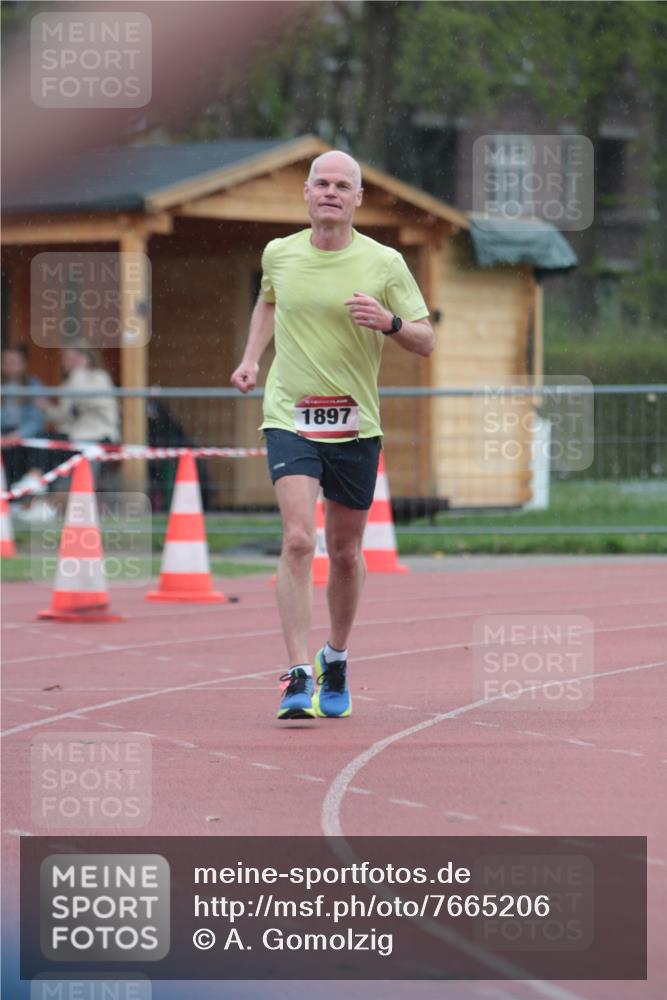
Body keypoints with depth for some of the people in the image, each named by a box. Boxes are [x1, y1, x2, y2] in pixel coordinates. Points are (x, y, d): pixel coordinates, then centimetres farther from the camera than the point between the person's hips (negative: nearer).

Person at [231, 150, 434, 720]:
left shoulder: (384, 263, -4)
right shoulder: (279, 254, 3)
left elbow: (426, 342, 0)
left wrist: (389, 322, -20)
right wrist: (251, 358, 13)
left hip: (356, 426, 1)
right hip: (290, 420, -1)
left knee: (345, 551, 11)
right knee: (298, 540, -18)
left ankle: (336, 661, 34)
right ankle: (299, 679, -20)